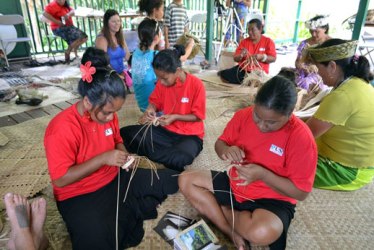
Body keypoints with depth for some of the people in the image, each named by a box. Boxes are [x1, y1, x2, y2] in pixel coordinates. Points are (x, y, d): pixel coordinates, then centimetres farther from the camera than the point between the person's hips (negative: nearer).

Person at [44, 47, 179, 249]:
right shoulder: (62, 129, -24)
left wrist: (123, 154, -9)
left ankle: (125, 213, 0)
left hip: (116, 179, 6)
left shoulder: (107, 113, -4)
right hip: (80, 195, -6)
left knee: (172, 180, 0)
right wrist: (103, 158, -27)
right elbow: (60, 180, -23)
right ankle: (132, 211, -7)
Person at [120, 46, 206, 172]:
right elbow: (155, 101, 11)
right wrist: (150, 110, -12)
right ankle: (171, 152, -15)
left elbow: (198, 116, -10)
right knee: (125, 133, -12)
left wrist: (175, 117, -21)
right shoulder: (162, 83, -3)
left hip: (190, 135, -5)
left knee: (180, 158, -40)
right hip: (166, 130, 5)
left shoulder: (196, 84, -16)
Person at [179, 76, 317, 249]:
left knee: (262, 233, -36)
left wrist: (262, 174, -29)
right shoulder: (244, 115, -10)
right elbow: (220, 143, 3)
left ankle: (215, 208, -4)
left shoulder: (301, 138, -21)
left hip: (273, 200, -4)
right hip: (234, 183, 5)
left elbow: (300, 192, -16)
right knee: (186, 180, -8)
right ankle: (232, 233, -13)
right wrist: (226, 151, -22)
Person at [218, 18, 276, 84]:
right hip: (243, 69, 3)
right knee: (224, 75, -19)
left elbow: (273, 58, -3)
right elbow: (235, 59, 6)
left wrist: (262, 57, -21)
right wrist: (241, 55, -18)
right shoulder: (244, 41, 9)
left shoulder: (268, 41, 2)